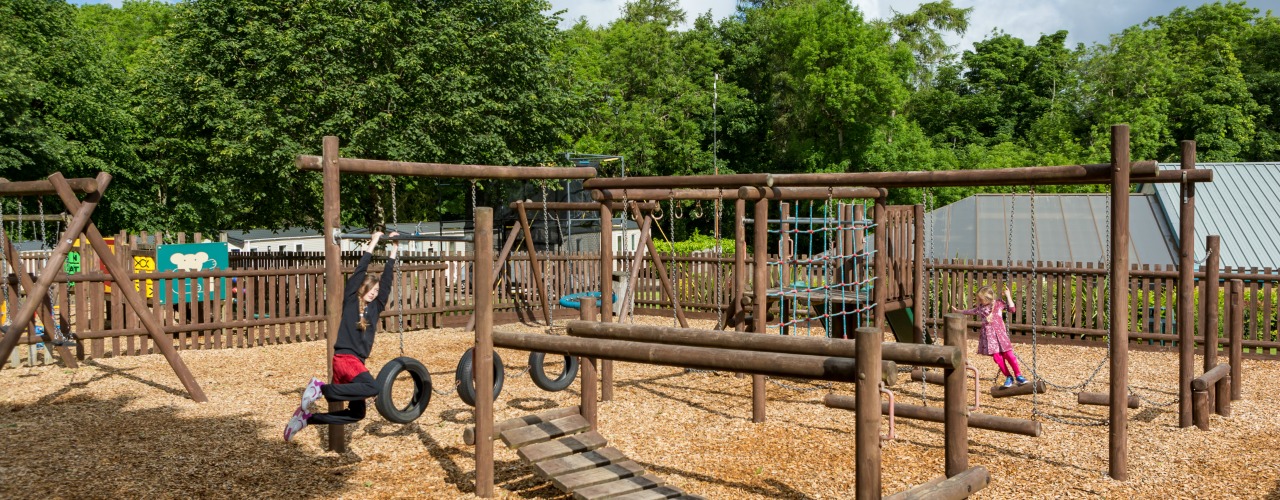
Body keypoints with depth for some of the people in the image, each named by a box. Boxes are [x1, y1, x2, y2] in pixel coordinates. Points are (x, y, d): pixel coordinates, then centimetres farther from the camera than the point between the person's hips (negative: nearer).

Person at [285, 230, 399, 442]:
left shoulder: (374, 307, 15)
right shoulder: (350, 301, 1)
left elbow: (387, 280, 17)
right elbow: (359, 272, -5)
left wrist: (393, 250, 18)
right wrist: (372, 244, -1)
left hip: (356, 361, 8)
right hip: (345, 358, -8)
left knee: (357, 413, 9)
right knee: (372, 388, -32)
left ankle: (307, 417, 16)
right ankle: (321, 388, -22)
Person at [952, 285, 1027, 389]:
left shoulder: (999, 304, 2)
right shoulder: (980, 308, 11)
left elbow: (1012, 309, -3)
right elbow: (970, 311, 27)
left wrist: (1008, 296, -5)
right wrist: (957, 311, 38)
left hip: (1000, 333, -2)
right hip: (989, 335, 2)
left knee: (1008, 354, -9)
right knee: (997, 357, -6)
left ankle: (1018, 375, 4)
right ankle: (1008, 377, 5)